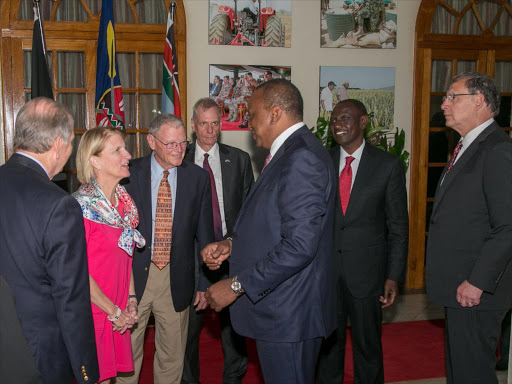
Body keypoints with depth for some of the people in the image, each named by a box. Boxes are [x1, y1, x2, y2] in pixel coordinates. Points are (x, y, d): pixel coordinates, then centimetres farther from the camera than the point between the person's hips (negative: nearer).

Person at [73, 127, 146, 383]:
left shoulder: (124, 201, 5)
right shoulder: (82, 206, -18)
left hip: (118, 315, 6)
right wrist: (114, 312, -12)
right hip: (91, 313, -6)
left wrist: (130, 301, 4)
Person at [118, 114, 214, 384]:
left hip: (177, 279, 1)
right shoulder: (129, 173, -6)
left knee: (172, 355, 15)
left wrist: (205, 282, 4)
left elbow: (204, 234, 3)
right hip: (133, 276, -1)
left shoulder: (198, 177, -2)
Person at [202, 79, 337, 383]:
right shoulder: (292, 153, 13)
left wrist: (237, 285, -20)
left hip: (288, 314, -10)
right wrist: (232, 244, 6)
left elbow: (299, 245, -27)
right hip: (282, 308, 10)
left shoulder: (301, 157, -21)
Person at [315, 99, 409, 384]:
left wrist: (394, 276, -7)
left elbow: (398, 227, -2)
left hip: (367, 272, -2)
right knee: (327, 344, 14)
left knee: (368, 346, 11)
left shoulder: (389, 165, -4)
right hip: (325, 272, 2)